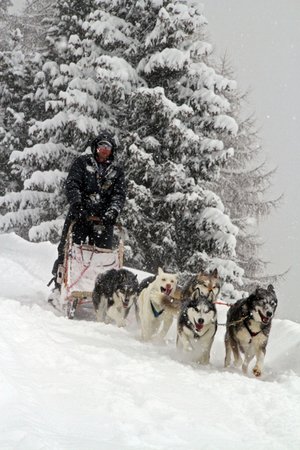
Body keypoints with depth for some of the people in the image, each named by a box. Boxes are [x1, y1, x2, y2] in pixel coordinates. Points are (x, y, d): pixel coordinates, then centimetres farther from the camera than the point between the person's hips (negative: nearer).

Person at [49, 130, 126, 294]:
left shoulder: (117, 170, 13)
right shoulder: (82, 162, 7)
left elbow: (119, 194, 2)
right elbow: (72, 184, -5)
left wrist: (113, 211, -17)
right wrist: (76, 203, -22)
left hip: (104, 218, 2)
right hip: (79, 214, -2)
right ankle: (59, 286, 4)